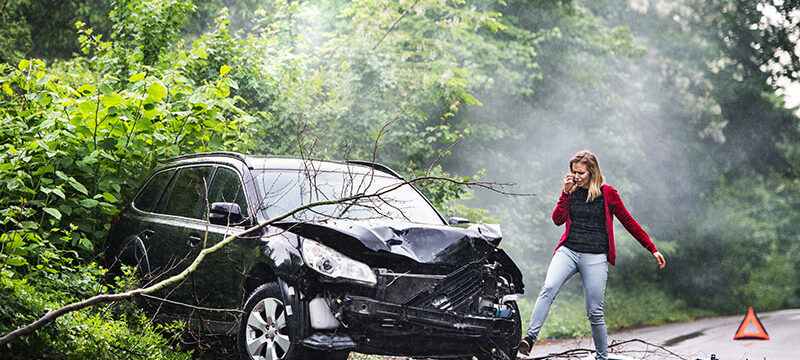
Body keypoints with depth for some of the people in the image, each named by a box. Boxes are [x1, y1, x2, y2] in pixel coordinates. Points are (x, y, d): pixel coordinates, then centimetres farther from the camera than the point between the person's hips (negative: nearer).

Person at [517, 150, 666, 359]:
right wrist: (566, 192, -7)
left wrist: (652, 249, 11)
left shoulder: (607, 193, 2)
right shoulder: (571, 191, 10)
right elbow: (558, 220, 1)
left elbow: (628, 222, 9)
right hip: (568, 251, 2)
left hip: (595, 258, -2)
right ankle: (530, 338, -30)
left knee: (594, 312, -1)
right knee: (548, 289, -25)